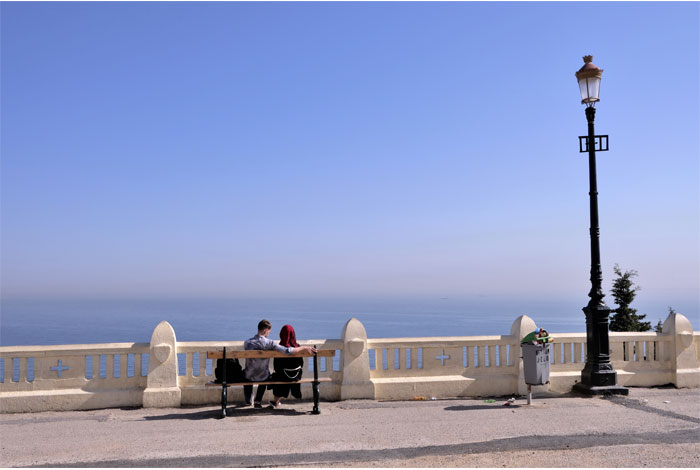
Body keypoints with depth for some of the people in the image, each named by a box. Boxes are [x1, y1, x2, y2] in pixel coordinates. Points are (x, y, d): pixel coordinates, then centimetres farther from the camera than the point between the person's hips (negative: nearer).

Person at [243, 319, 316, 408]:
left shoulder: (247, 342, -14)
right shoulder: (269, 343, -23)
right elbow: (288, 350, -28)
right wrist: (304, 348, -16)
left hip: (249, 377, 1)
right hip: (263, 377, -1)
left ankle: (248, 399, 50)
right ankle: (258, 401, 35)